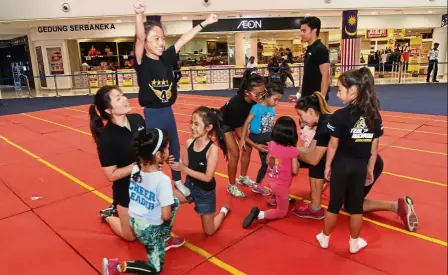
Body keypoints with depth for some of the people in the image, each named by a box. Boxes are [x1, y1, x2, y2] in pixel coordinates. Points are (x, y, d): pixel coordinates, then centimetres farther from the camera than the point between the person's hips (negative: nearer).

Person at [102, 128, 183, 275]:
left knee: (174, 202, 21)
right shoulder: (163, 179, -29)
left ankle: (164, 240, 30)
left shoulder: (135, 168, -12)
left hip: (134, 221, 7)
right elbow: (166, 216, -23)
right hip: (150, 228, -7)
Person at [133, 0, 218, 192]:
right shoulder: (142, 62, -13)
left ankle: (177, 181, 40)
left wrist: (204, 23, 10)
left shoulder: (166, 58, 1)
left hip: (168, 112, 6)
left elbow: (183, 40, 5)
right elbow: (139, 38, -30)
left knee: (175, 149, 20)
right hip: (152, 114, -6)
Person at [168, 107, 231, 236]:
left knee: (209, 232, 12)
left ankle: (223, 211, 42)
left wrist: (183, 169, -27)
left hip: (205, 191, -4)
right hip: (189, 186, 4)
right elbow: (185, 166, 0)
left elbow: (207, 177, -23)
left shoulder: (213, 149, -26)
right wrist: (175, 164, -22)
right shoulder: (189, 143, -12)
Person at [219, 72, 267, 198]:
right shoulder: (236, 103, -41)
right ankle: (232, 186, 7)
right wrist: (256, 145, -26)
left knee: (247, 149, 3)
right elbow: (239, 132, -28)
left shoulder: (254, 99, -26)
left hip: (239, 121, 6)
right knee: (235, 153, -11)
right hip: (224, 123, -6)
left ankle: (243, 178, 25)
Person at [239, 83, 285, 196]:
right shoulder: (257, 108, -15)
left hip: (266, 138, 7)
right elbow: (246, 123, -14)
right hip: (256, 137, -7)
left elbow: (271, 126, 11)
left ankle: (257, 185, 28)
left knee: (265, 163, 10)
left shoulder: (272, 110, 4)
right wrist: (242, 139, -15)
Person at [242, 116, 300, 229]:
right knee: (282, 212, 13)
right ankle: (259, 214, -10)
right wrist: (297, 164, 3)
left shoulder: (271, 144, -8)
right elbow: (295, 171, -17)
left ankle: (276, 199, 36)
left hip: (272, 180, 6)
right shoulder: (292, 150, -23)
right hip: (282, 185, -6)